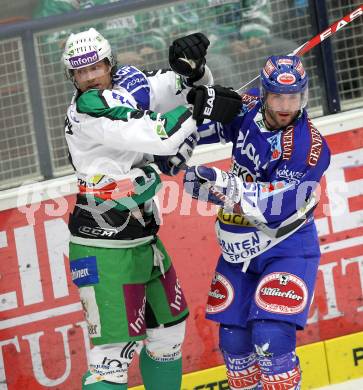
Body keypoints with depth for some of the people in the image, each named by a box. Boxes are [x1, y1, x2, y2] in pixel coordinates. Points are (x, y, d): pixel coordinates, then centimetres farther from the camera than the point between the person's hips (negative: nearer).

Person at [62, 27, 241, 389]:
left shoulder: (128, 82, 5)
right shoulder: (86, 111, -18)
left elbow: (186, 86, 12)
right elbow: (157, 137, -27)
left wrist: (189, 68, -10)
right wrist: (200, 109, -19)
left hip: (142, 237, 9)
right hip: (104, 249, -9)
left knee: (168, 326, 21)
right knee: (116, 345, -12)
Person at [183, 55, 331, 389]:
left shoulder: (311, 147, -21)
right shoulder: (246, 112, -5)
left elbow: (274, 207, -29)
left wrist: (223, 187, -37)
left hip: (287, 249, -6)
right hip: (238, 251, 6)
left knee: (271, 338, -20)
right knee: (233, 340, 10)